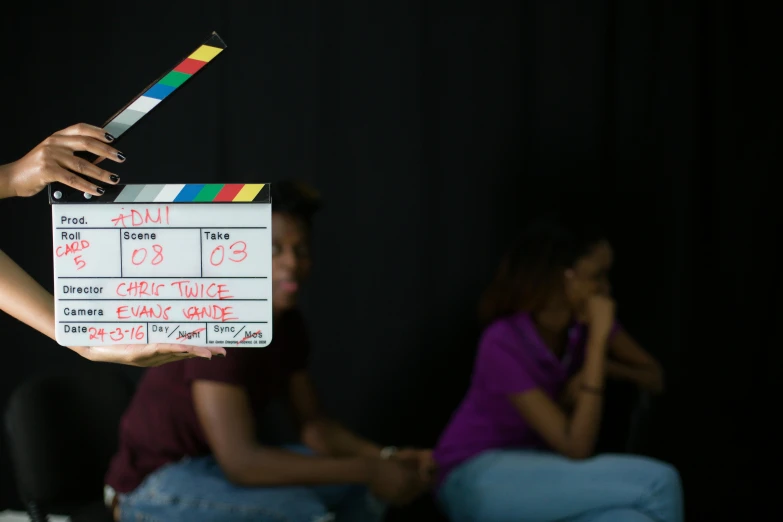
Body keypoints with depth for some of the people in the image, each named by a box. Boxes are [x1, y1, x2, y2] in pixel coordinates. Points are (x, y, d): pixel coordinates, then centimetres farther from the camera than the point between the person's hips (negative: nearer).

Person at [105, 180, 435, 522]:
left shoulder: (287, 323, 0)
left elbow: (314, 425, 6)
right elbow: (241, 461, -34)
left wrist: (384, 460, -14)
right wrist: (367, 470, -31)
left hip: (215, 467, 9)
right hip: (154, 486, -9)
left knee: (362, 486, 3)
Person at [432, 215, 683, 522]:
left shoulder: (583, 319, -7)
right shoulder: (503, 344, -27)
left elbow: (654, 378, 3)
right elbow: (577, 448, -29)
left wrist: (605, 366, -19)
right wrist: (598, 339, -31)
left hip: (533, 467, 7)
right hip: (479, 478, -7)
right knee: (657, 483, -23)